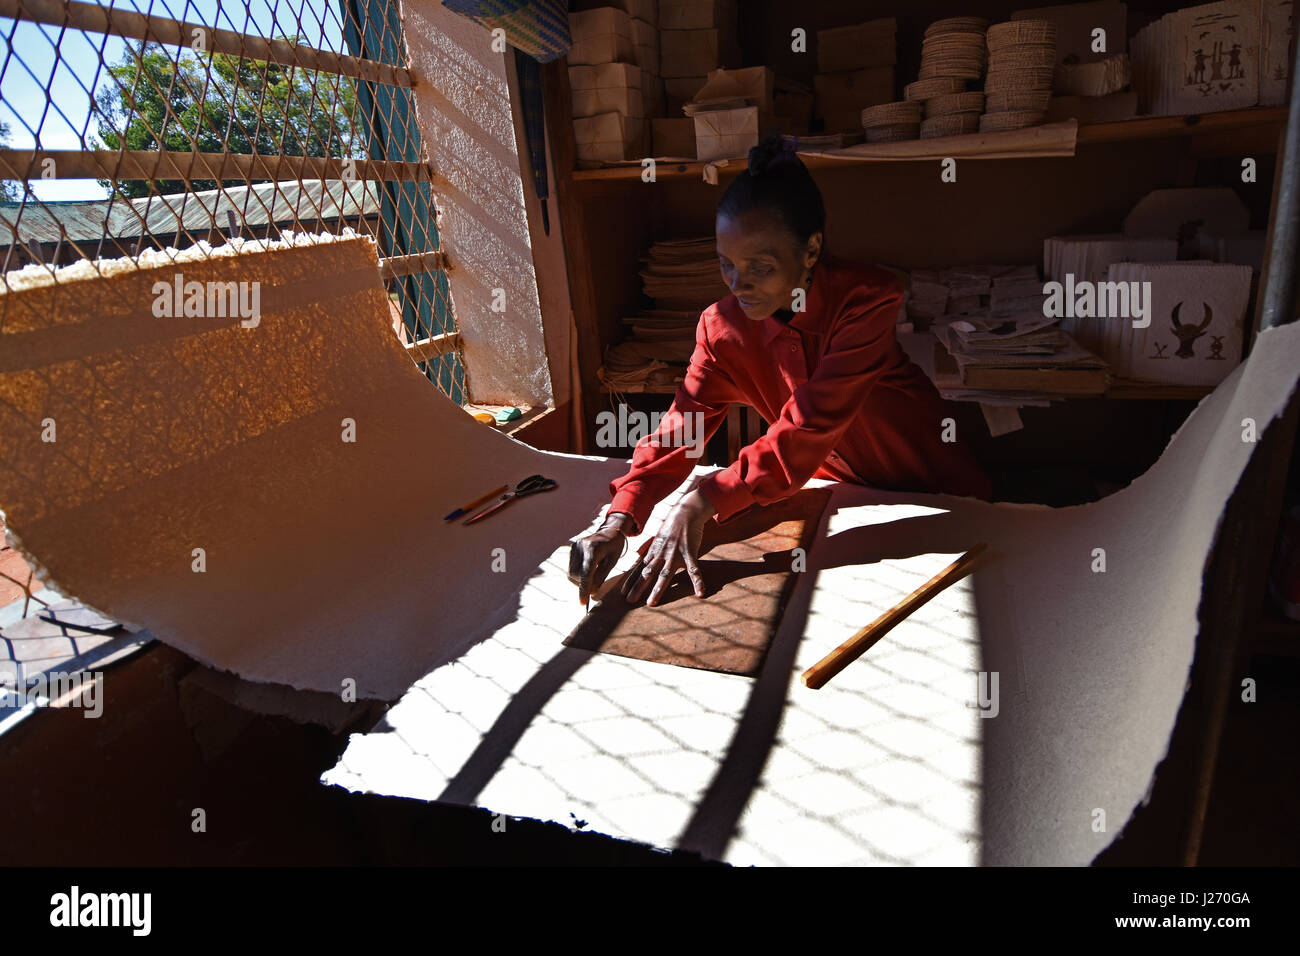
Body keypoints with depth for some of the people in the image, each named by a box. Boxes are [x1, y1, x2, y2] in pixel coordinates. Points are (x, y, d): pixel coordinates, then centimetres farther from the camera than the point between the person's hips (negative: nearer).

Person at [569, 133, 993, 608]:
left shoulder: (868, 298, -28)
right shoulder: (722, 326, -14)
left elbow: (811, 426, -35)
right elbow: (683, 423, -19)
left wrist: (703, 502, -43)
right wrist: (618, 523, -34)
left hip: (930, 485, -2)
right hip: (836, 483, 3)